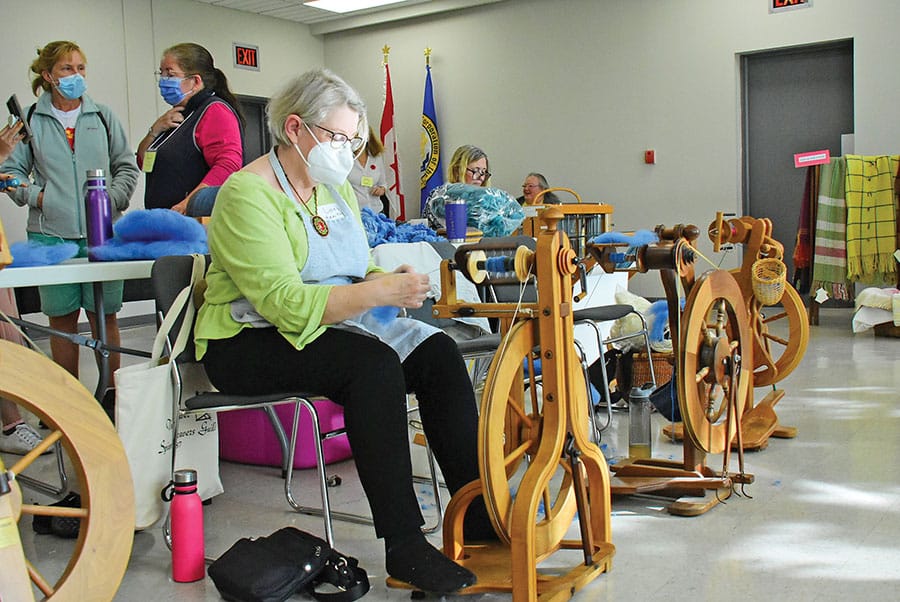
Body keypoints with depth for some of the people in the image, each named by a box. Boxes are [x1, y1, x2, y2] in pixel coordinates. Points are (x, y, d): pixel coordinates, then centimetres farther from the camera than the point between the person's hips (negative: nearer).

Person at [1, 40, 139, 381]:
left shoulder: (102, 116, 10)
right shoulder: (30, 120, 7)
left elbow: (127, 167, 11)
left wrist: (112, 199, -4)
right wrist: (35, 196, -7)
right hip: (50, 233, 0)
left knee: (105, 314, 3)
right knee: (62, 318, 6)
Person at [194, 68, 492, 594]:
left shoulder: (338, 190, 13)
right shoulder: (248, 193, -14)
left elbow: (356, 272, 16)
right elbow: (284, 302, -24)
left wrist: (389, 282, -7)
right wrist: (379, 293, -29)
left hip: (334, 326, 8)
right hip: (252, 343, -7)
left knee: (438, 351, -15)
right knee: (374, 364, -33)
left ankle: (478, 516, -14)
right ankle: (404, 549, -29)